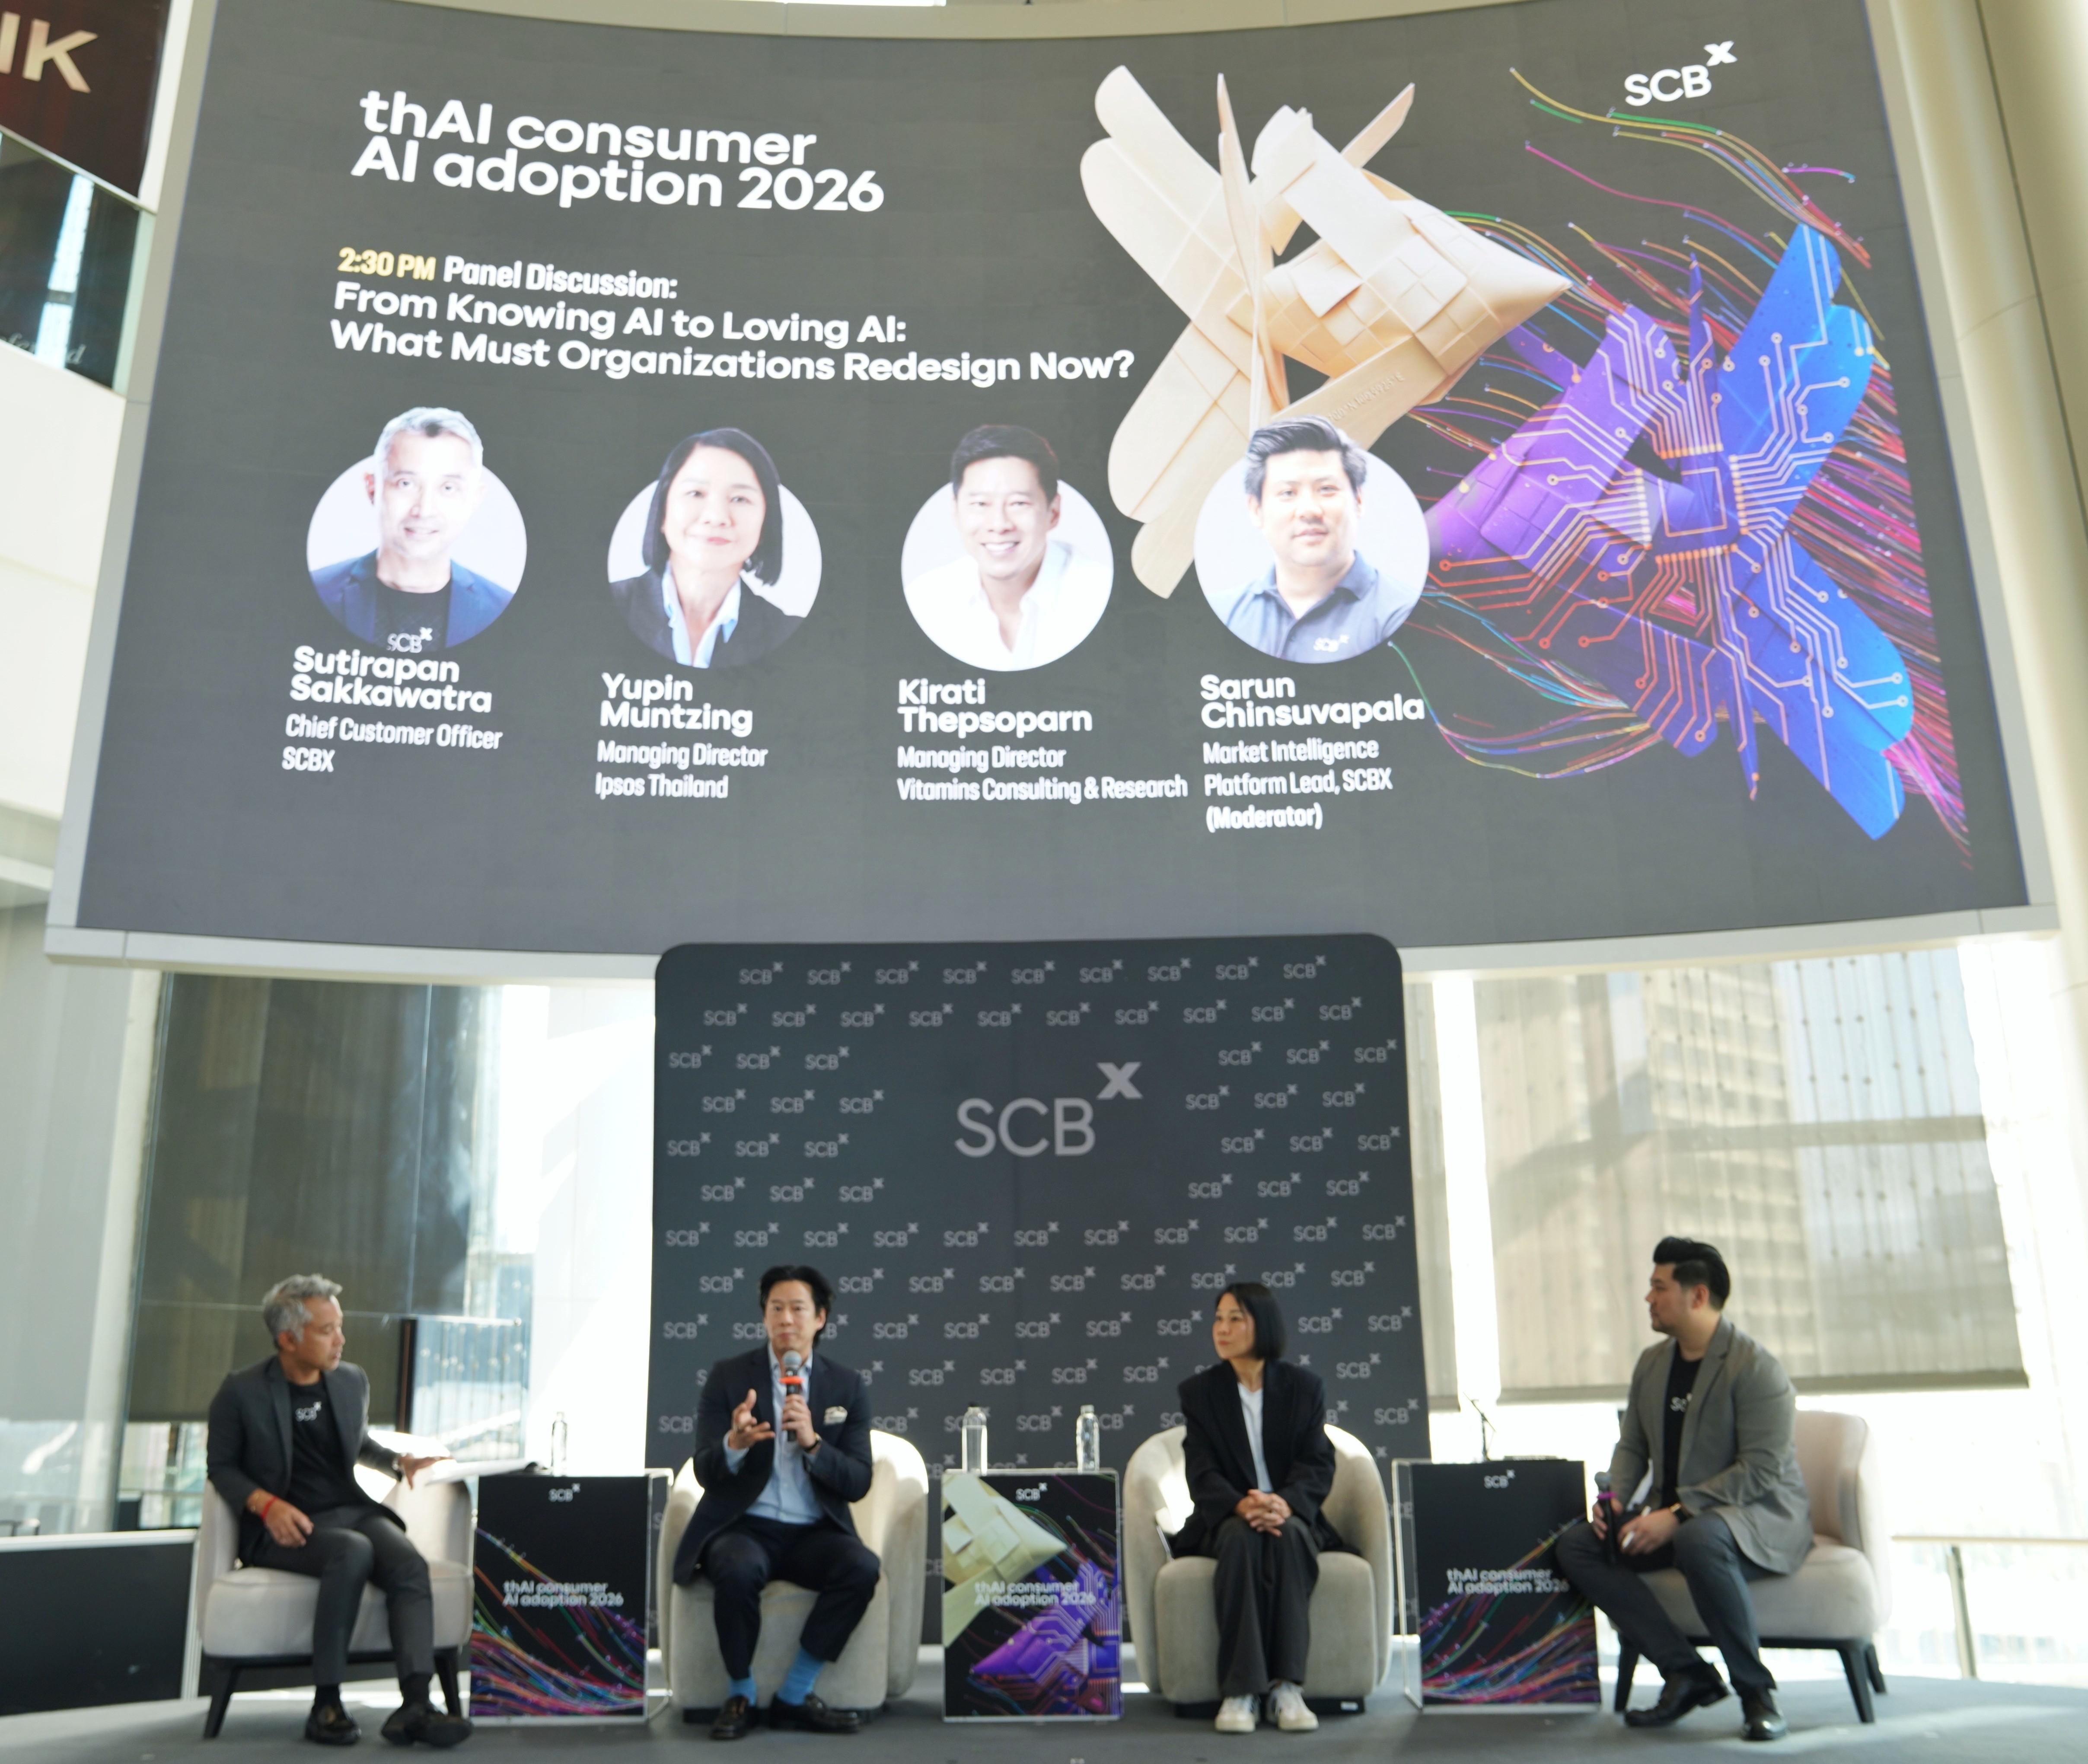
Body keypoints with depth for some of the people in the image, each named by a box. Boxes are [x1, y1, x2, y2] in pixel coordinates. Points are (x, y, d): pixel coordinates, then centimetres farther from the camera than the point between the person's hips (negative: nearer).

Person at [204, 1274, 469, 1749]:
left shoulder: (353, 1380, 11)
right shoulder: (241, 1392, -4)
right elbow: (220, 1466, 2)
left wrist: (400, 1462, 7)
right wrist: (266, 1503, -16)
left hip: (352, 1510, 4)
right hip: (284, 1526, -4)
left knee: (410, 1564, -28)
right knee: (353, 1551, -36)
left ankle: (414, 1705, -38)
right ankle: (325, 1704, -27)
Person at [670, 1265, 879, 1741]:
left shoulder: (848, 1388, 5)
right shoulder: (728, 1376, 1)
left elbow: (858, 1483, 0)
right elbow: (706, 1473, -4)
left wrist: (812, 1443, -19)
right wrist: (734, 1443, -28)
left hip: (814, 1533, 2)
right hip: (743, 1527, -2)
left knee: (863, 1568, -29)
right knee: (738, 1571, -35)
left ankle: (794, 1696, -12)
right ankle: (741, 1695, -9)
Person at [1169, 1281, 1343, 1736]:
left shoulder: (1304, 1386, 5)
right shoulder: (1199, 1391, 4)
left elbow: (1318, 1464, -4)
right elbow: (1202, 1471, -6)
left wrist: (1285, 1502, -26)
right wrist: (1242, 1505, -27)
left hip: (1291, 1514, 0)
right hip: (1225, 1518, 0)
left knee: (1287, 1537, -35)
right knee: (1241, 1537, -35)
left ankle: (1287, 1687, -34)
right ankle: (1240, 1690, -36)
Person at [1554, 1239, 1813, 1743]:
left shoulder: (1754, 1366, -14)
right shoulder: (1652, 1362, 10)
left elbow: (1763, 1471, -20)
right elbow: (1632, 1446, 18)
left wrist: (1676, 1515, -25)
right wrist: (1614, 1501, -3)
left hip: (1762, 1517, -8)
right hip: (1676, 1517, 8)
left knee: (1698, 1540, -42)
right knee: (1576, 1544, -14)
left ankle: (1756, 1691, -20)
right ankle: (1687, 1673, -13)